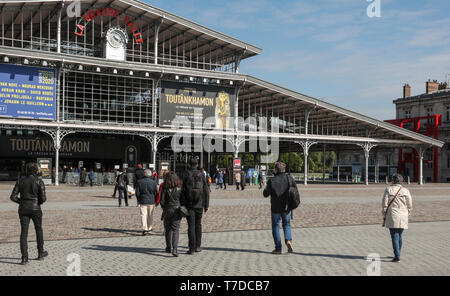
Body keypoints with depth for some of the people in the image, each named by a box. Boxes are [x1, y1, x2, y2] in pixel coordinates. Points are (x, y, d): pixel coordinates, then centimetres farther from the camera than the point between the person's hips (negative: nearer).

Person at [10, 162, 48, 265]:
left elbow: (13, 197, -2)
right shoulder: (39, 182, -8)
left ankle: (24, 258, -1)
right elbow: (43, 198, -10)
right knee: (38, 230, 17)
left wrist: (22, 201, 14)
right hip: (35, 208, -2)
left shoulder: (20, 181, 1)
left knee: (24, 233, 5)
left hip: (23, 209, 2)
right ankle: (40, 253, 28)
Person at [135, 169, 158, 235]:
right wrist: (155, 201, 13)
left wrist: (138, 200, 14)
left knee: (143, 215, 0)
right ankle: (150, 228, 22)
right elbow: (156, 193, -1)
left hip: (143, 201, 0)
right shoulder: (153, 182, -5)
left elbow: (137, 193, 0)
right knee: (150, 215, 13)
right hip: (151, 201, 1)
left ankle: (145, 229, -10)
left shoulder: (139, 182, -3)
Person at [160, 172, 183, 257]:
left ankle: (168, 248, 25)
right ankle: (175, 249, -16)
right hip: (177, 211, 0)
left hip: (167, 211, 0)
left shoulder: (165, 189, -8)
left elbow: (162, 201, -8)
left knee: (167, 230, 16)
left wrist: (164, 208, 10)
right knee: (175, 230, -1)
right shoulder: (179, 188, -5)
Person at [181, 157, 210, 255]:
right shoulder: (201, 175, 3)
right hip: (199, 204, 2)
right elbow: (206, 191, 2)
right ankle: (197, 246, 20)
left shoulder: (185, 175, -4)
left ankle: (192, 249, -1)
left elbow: (182, 190, -6)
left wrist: (182, 204, 0)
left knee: (191, 226, -1)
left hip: (189, 204, -2)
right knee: (198, 224, 16)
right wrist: (206, 205, 8)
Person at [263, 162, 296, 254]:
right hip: (287, 207, 2)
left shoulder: (271, 181, -10)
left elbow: (265, 194, -8)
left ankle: (278, 248, 8)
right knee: (287, 224, 19)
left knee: (275, 226, 9)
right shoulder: (290, 178, -2)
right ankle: (288, 240, -6)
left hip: (275, 208, -2)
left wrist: (265, 189, 12)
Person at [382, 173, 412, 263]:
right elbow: (410, 205, 4)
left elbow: (384, 203, -5)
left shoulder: (388, 189, -5)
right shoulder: (406, 191, 2)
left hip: (392, 216, -3)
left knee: (394, 236, -3)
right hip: (403, 217, 3)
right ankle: (397, 254, 26)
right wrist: (407, 214, 18)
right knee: (399, 235, 17)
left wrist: (384, 215, 4)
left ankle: (397, 256, -9)